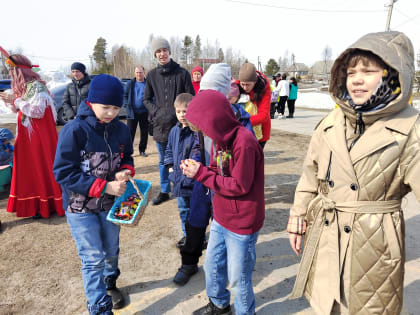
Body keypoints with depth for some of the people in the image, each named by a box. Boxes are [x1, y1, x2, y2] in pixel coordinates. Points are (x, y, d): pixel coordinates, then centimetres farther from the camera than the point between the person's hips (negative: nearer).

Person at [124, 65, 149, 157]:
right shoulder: (130, 83, 4)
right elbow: (124, 95, 10)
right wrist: (127, 105, -5)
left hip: (144, 112, 0)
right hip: (132, 112, 0)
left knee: (144, 132, 7)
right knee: (130, 132, -1)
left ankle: (142, 150, 20)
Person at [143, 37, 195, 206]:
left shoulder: (182, 73, -3)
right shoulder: (152, 75, 6)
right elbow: (146, 99, 11)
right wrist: (157, 112, -6)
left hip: (179, 124, -3)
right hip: (160, 124, 3)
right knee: (163, 161, 14)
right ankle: (164, 191, 28)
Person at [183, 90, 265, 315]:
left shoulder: (244, 142, -25)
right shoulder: (220, 138, 4)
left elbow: (239, 186, -24)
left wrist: (201, 174, -21)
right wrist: (197, 168, -9)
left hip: (241, 225, -9)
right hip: (221, 219, 9)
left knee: (238, 278, 10)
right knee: (212, 265, 24)